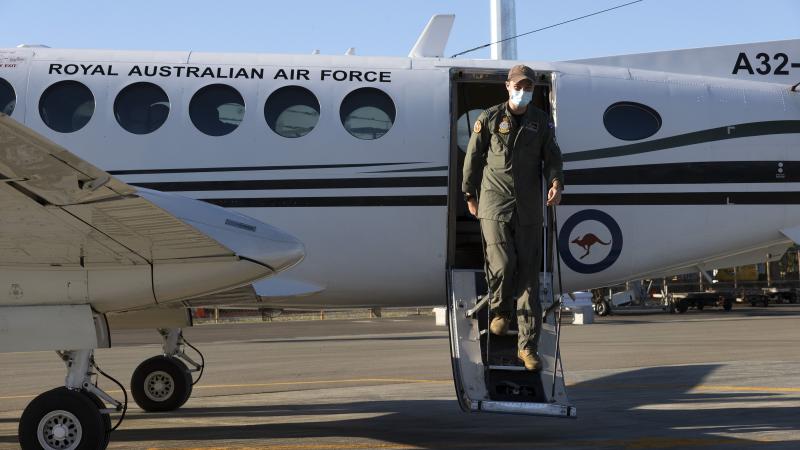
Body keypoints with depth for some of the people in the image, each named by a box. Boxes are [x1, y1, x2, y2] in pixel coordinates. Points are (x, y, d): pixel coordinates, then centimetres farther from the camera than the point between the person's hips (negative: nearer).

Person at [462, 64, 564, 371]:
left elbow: (551, 157, 9)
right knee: (502, 264, -18)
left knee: (528, 273, -1)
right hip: (494, 202, -2)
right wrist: (470, 195, 10)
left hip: (528, 207, 2)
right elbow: (473, 158, 10)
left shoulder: (542, 122, 11)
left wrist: (555, 182, -12)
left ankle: (527, 346, 2)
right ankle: (499, 311, 16)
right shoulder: (489, 119, 5)